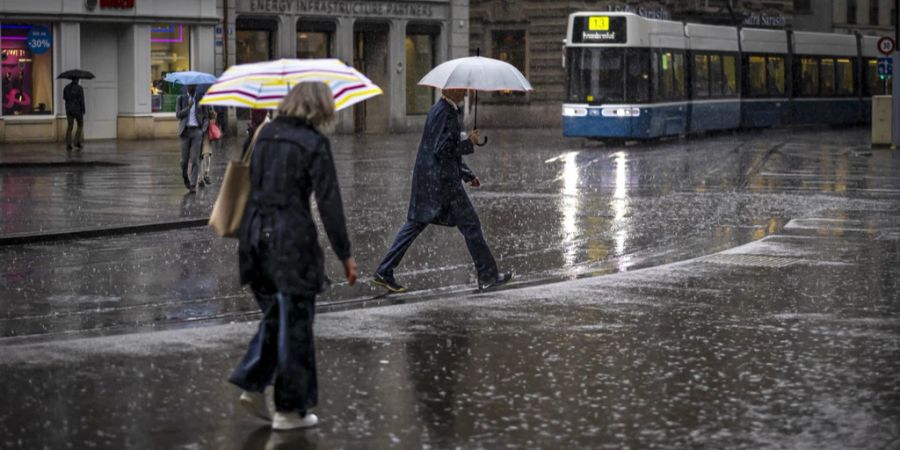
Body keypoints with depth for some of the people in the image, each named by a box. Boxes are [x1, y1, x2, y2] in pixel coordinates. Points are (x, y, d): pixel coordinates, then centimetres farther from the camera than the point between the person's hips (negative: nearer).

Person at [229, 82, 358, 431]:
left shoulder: (266, 134, 9)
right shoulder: (314, 143, -9)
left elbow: (252, 183, 13)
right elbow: (329, 203, -12)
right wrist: (344, 255, -8)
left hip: (255, 231, 6)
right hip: (291, 235, -6)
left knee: (274, 312, 22)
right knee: (294, 321, 3)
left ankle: (252, 384, 12)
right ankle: (289, 408, 9)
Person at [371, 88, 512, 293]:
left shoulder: (440, 110, 17)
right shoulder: (445, 113, -16)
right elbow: (442, 149, -23)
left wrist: (468, 174, 23)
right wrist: (469, 143, -13)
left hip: (427, 180, 10)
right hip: (442, 180, -10)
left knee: (416, 223, 10)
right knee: (470, 224, 0)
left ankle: (384, 272, 8)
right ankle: (487, 275, 7)